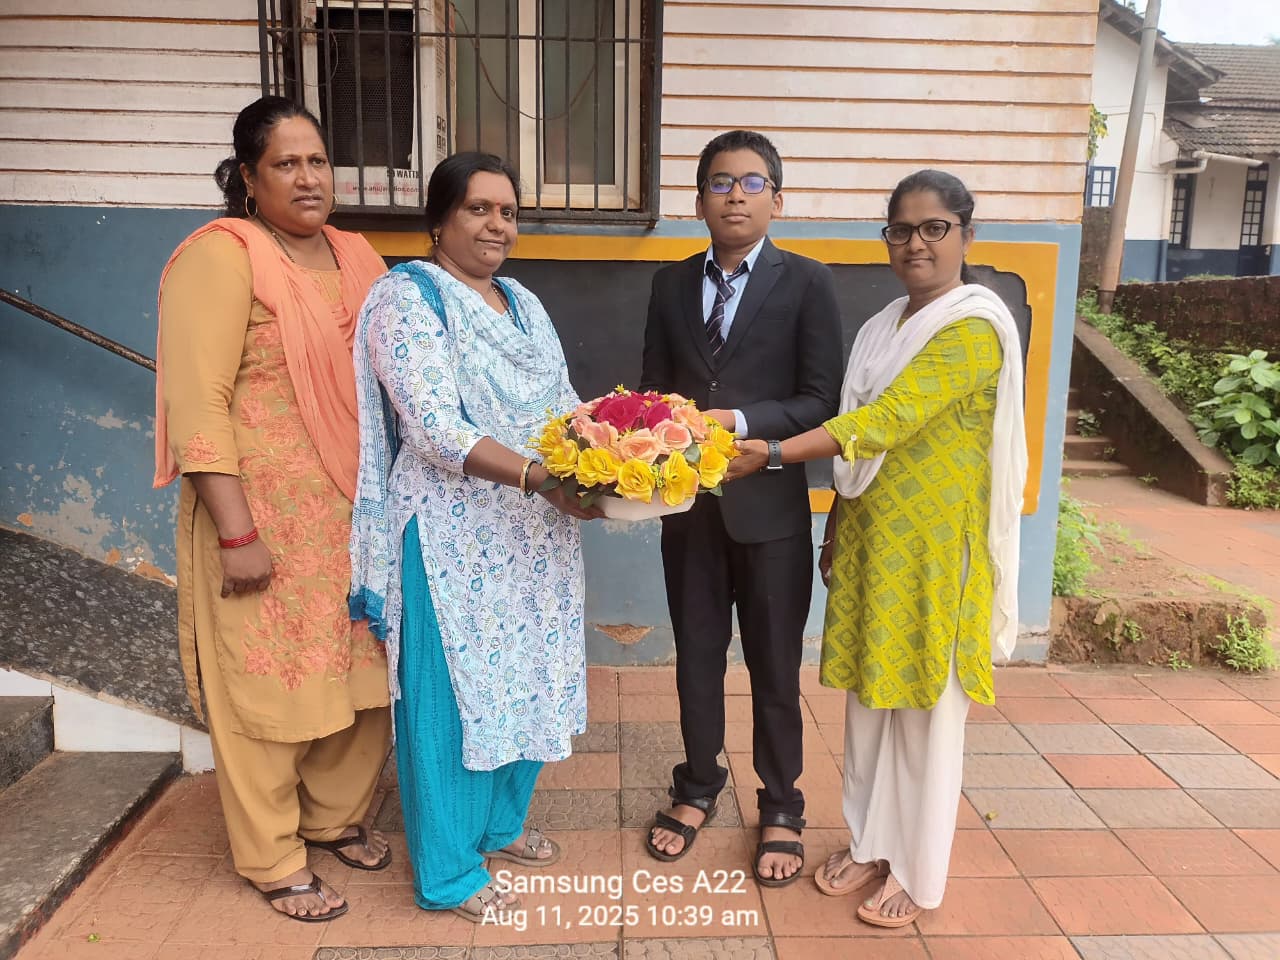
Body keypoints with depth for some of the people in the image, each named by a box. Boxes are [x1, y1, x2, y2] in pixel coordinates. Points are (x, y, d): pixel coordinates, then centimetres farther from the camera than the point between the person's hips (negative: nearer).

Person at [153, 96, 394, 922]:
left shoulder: (355, 256, 10)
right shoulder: (222, 256, -10)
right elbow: (197, 404, -15)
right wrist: (237, 534, -19)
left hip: (354, 513, 6)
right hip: (263, 519, -6)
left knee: (361, 671, 15)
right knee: (267, 687, 8)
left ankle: (336, 817, 39)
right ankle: (273, 859, 28)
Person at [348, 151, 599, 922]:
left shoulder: (524, 303, 13)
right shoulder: (408, 298, -11)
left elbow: (563, 403, 11)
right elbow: (435, 428, -21)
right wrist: (539, 477, -31)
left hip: (536, 533, 8)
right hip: (455, 534, -7)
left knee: (527, 679, 17)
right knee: (455, 691, 3)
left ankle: (502, 820, 38)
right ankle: (448, 872, 21)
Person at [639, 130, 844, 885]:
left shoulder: (807, 283, -5)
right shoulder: (672, 283, 7)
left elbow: (820, 403, -10)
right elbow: (654, 387, 9)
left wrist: (737, 420, -23)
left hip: (769, 507, -3)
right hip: (687, 503, 3)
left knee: (774, 665, 10)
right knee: (696, 655, 16)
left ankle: (781, 807, 30)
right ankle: (698, 787, 37)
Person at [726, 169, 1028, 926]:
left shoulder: (975, 326, -15)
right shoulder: (884, 326, 10)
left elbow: (889, 420, -24)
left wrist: (773, 452, -26)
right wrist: (836, 529, 11)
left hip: (933, 545, -7)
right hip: (870, 535, 7)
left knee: (926, 708, 6)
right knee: (870, 694, 15)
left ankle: (919, 873, 23)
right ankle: (873, 842, 32)